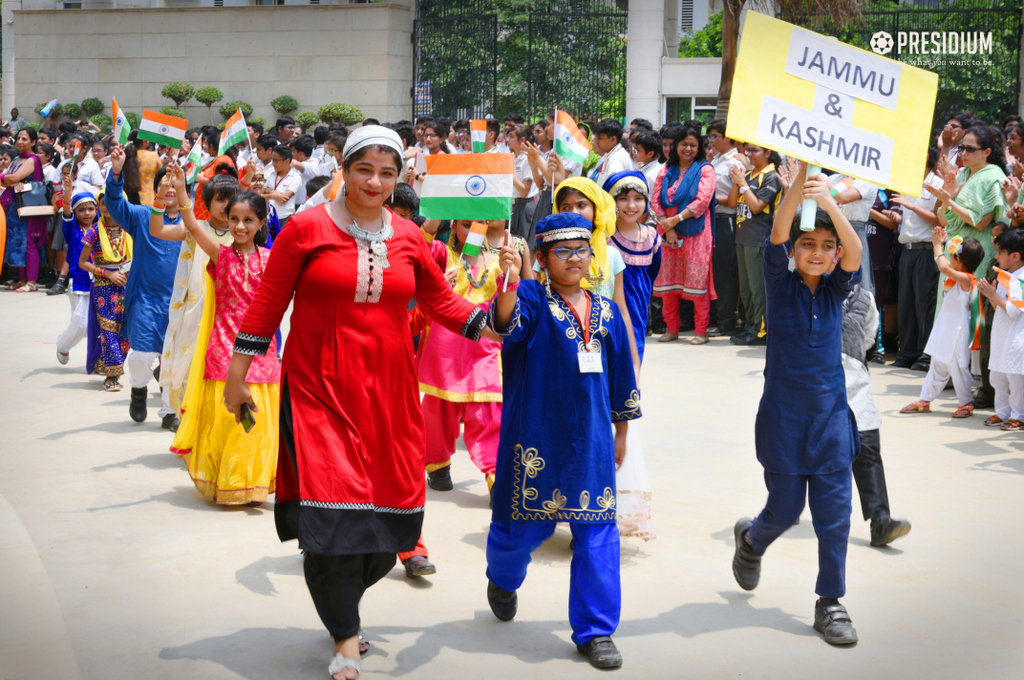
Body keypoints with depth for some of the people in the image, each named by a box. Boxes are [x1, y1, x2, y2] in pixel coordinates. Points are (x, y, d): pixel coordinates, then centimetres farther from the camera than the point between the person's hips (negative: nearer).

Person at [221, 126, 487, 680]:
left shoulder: (407, 238, 8)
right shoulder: (306, 229, -3)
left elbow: (441, 301, 16)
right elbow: (266, 304, 1)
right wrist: (236, 376, 2)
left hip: (388, 393, 4)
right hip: (320, 390, -4)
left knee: (389, 509, 5)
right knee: (332, 506, -8)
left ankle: (343, 597, 34)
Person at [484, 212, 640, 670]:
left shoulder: (606, 312, 8)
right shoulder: (533, 299, -6)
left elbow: (620, 376, 17)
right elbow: (508, 322, -30)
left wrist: (621, 432, 21)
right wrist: (509, 286, -50)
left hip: (590, 440, 4)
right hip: (536, 438, -3)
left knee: (597, 534, 2)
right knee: (525, 524, 9)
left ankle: (595, 631, 13)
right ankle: (503, 579, 44)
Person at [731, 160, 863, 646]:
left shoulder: (836, 288, 1)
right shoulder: (781, 283, -4)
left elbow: (855, 251, -19)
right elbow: (777, 232, -20)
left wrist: (830, 201, -36)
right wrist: (801, 177, -34)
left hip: (831, 411, 2)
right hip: (783, 412, -2)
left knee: (834, 511, 0)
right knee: (785, 509, 7)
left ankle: (830, 601, 13)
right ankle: (751, 539, 41)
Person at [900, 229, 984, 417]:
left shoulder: (966, 279, -21)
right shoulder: (958, 277, 7)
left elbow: (944, 268, -34)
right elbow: (944, 266, 25)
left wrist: (938, 245, -23)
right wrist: (938, 243, 14)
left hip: (957, 333, -10)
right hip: (945, 331, 10)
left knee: (957, 368, 0)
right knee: (937, 367, 16)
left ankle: (966, 403, 14)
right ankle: (924, 401, 23)